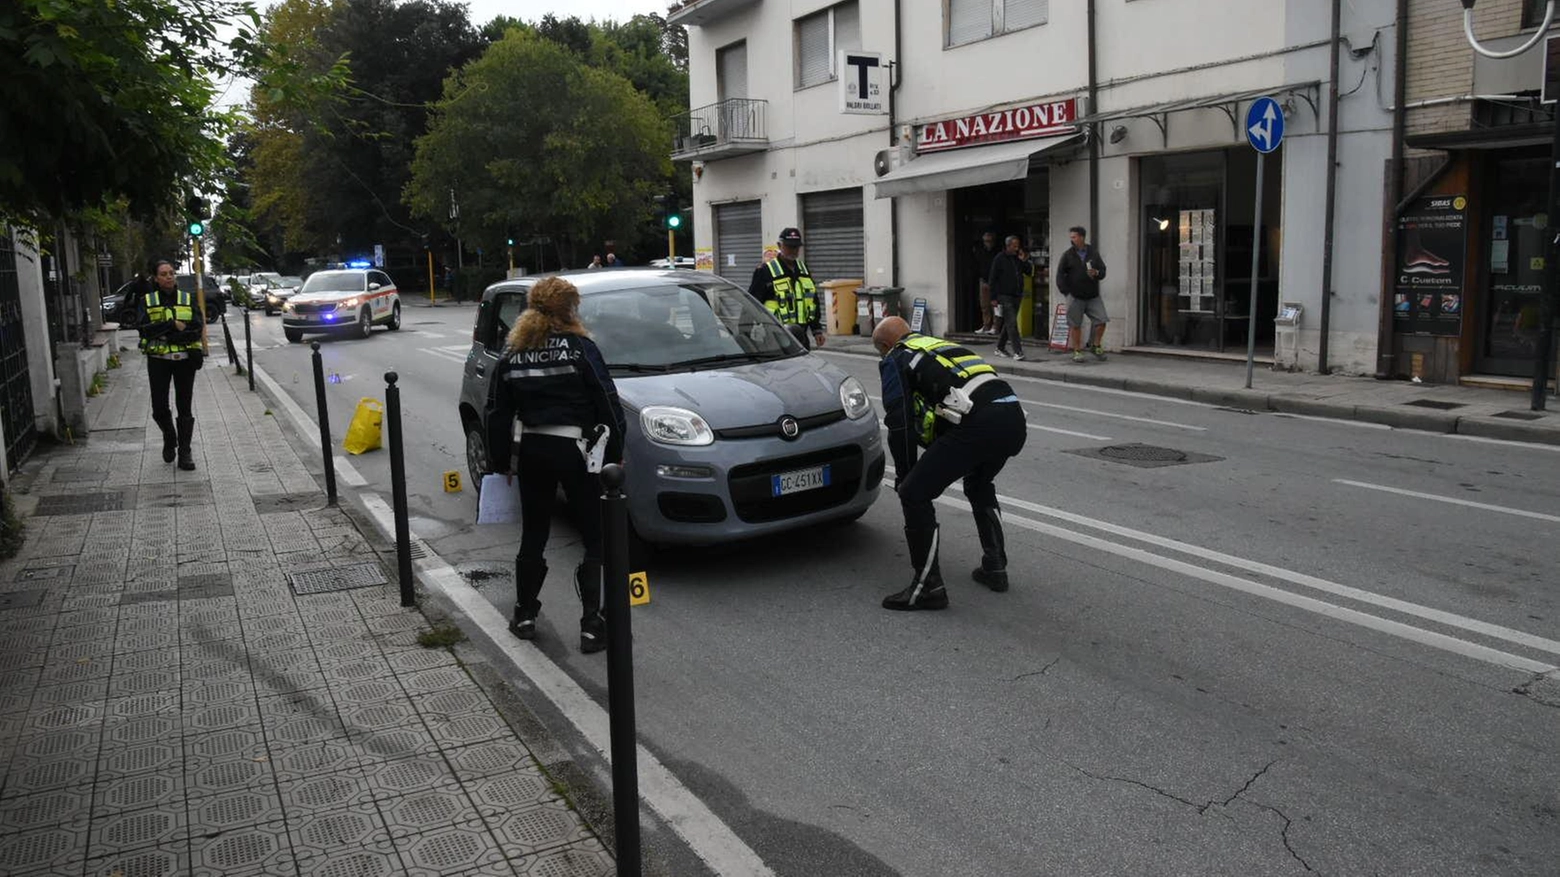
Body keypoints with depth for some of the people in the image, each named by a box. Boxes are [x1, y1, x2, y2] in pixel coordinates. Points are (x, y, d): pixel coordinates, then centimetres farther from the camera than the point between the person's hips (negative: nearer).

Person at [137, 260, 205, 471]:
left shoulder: (188, 299, 5)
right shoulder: (147, 301, 5)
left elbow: (197, 330, -7)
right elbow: (143, 328, -9)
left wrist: (165, 335, -15)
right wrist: (172, 325, -17)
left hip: (185, 359, 0)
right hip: (158, 360, 0)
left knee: (184, 407, 1)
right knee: (159, 407, 1)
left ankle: (184, 452, 7)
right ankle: (169, 440, 29)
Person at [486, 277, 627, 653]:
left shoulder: (512, 355, 6)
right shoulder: (580, 347, -7)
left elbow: (497, 414, 9)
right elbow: (607, 403, -9)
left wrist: (502, 461, 18)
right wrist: (615, 453, -1)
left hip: (530, 452, 5)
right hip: (573, 450, -5)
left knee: (533, 536, 18)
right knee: (595, 538, 4)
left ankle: (525, 617, 27)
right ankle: (591, 625, 2)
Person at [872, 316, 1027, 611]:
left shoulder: (895, 361, 13)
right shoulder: (938, 345, 36)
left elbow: (900, 423, 5)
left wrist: (904, 476, 16)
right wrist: (936, 465, 42)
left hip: (978, 423, -8)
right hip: (1014, 417, 8)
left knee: (915, 494, 3)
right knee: (979, 485, 35)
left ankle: (928, 587, 6)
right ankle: (995, 568, 37)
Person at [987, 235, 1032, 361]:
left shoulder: (1018, 259, 11)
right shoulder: (999, 259, -5)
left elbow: (1029, 273, 11)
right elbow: (993, 279, -6)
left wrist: (1024, 262, -6)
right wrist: (994, 297, -10)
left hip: (1017, 296, 6)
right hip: (1005, 296, -6)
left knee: (1008, 323, 12)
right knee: (1011, 323, -12)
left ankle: (1000, 348, 24)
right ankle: (1017, 351, -16)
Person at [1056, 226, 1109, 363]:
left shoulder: (1093, 253, 9)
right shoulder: (1067, 255, 2)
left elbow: (1103, 271, 11)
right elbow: (1060, 275, 2)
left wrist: (1096, 273, -13)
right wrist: (1066, 292, -7)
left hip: (1093, 296, 2)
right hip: (1075, 297, -2)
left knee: (1101, 321, -6)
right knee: (1075, 325, 1)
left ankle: (1096, 346, 13)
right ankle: (1077, 351, 11)